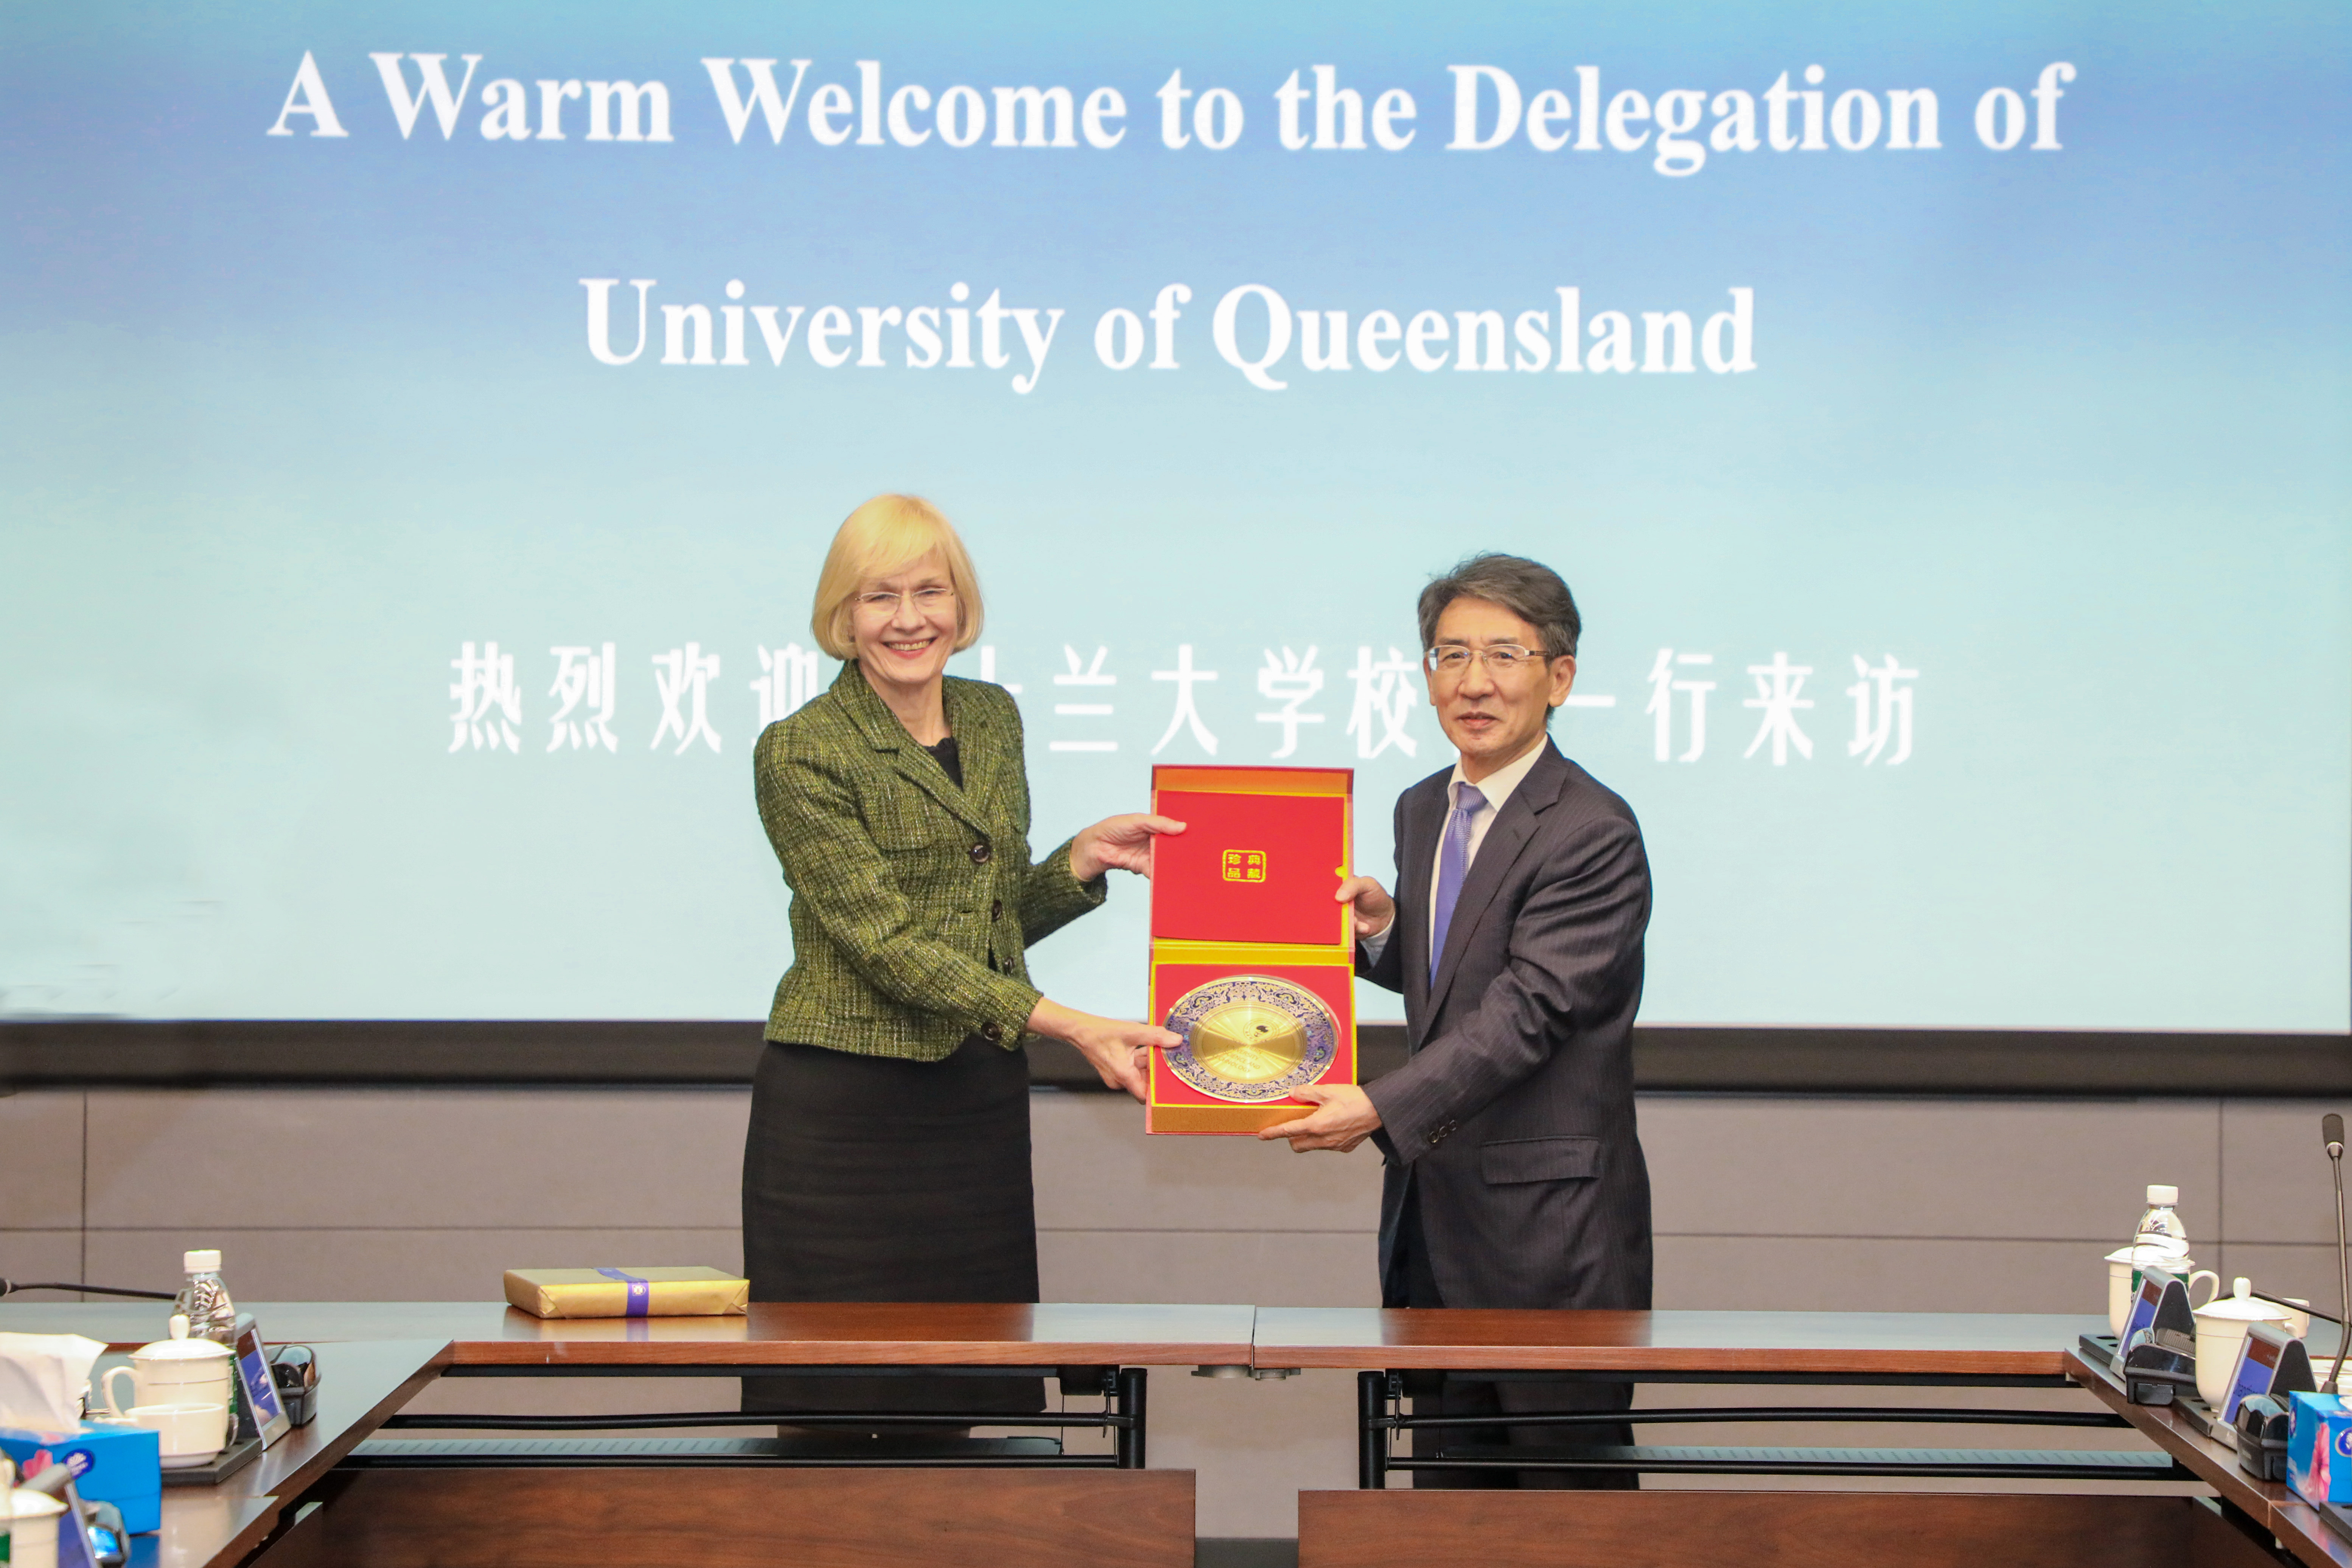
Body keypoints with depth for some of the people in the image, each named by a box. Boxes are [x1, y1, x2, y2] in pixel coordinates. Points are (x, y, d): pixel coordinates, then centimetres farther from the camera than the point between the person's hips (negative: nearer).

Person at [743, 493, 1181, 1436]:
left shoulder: (993, 719, 11)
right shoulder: (800, 752, -10)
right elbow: (888, 943, -17)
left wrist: (1086, 859, 0)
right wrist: (1065, 1025, -23)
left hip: (979, 1103, 6)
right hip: (843, 1111, -6)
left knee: (968, 1401, 6)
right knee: (841, 1393, -4)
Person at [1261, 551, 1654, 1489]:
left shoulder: (1594, 834, -15)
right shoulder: (1423, 811, 11)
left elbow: (1526, 1009, -23)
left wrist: (1383, 1110, -32)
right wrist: (1381, 928, 0)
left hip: (1550, 1228, -8)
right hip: (1432, 1209, 8)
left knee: (1569, 1484, -1)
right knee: (1451, 1487, 14)